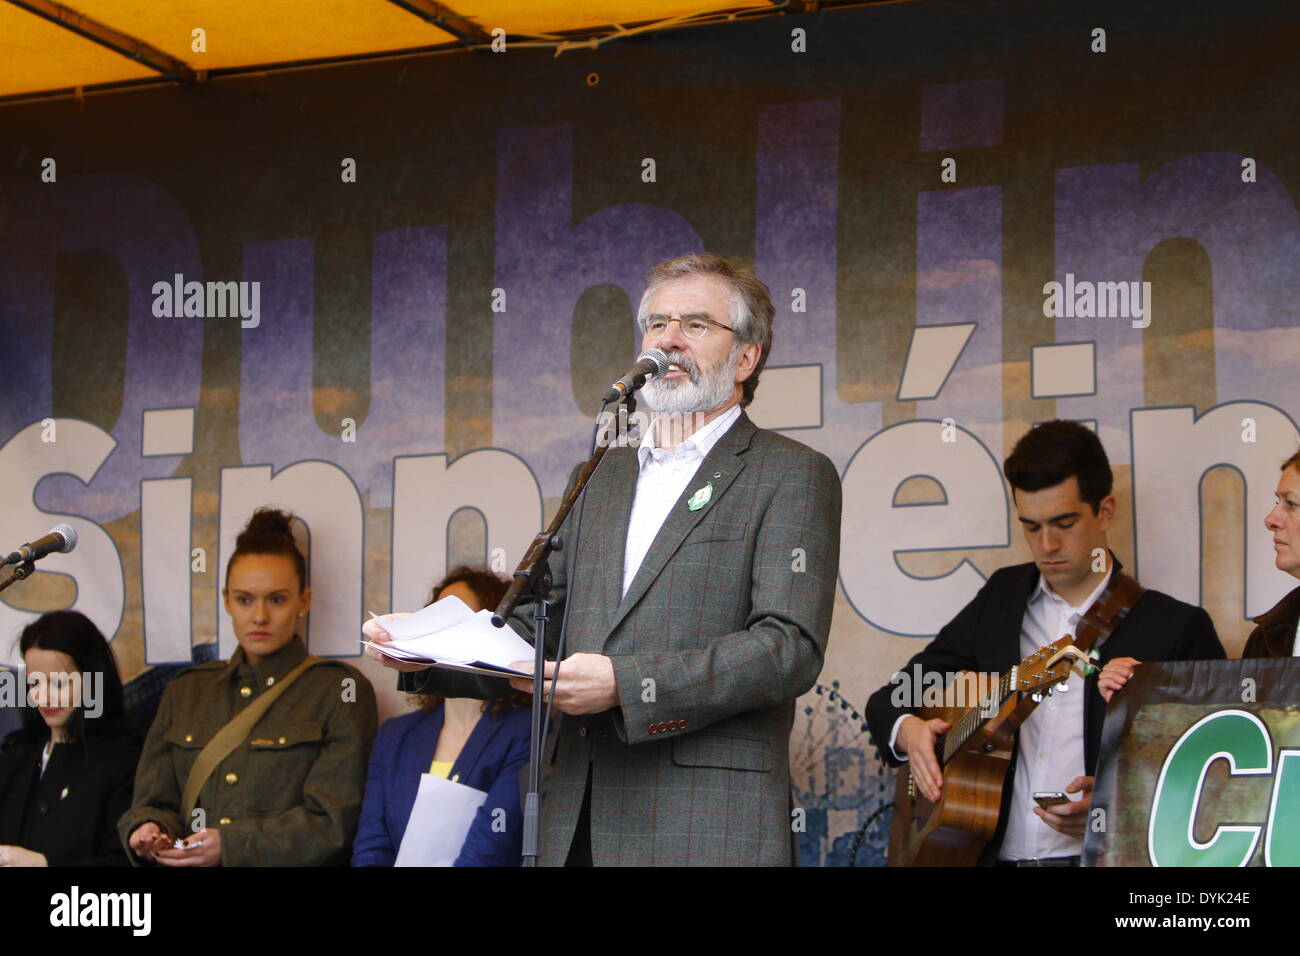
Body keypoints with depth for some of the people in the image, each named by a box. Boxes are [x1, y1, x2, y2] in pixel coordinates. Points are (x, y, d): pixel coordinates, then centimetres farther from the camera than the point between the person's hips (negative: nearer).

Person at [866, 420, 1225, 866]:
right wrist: (907, 731, -4)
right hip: (991, 854, 4)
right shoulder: (1001, 599, 17)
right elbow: (889, 701, 19)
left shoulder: (1177, 628, 4)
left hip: (1098, 860, -4)